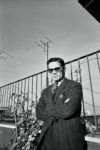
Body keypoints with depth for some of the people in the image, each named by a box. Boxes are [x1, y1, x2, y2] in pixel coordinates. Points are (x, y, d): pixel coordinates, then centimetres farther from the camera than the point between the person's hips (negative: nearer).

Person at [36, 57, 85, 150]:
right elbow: (38, 113, 1)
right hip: (47, 137, 5)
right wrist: (61, 107, -14)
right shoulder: (46, 91, 11)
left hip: (69, 138, -4)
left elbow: (69, 110, -21)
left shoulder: (75, 86, -7)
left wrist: (48, 109, -6)